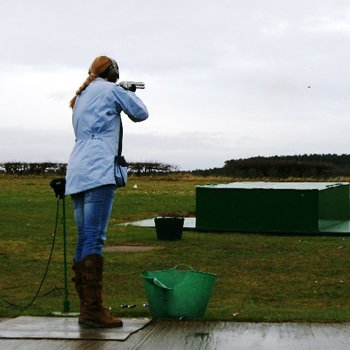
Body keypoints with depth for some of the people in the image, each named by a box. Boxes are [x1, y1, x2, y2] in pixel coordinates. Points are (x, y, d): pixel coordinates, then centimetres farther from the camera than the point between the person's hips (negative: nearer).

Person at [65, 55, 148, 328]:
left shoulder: (81, 96, 23)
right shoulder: (111, 89, 2)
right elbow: (141, 113, 9)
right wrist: (130, 92, 28)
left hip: (77, 173, 8)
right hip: (98, 172, -8)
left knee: (84, 240, 8)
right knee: (94, 239, -13)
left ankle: (86, 307, 9)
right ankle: (93, 310, -17)